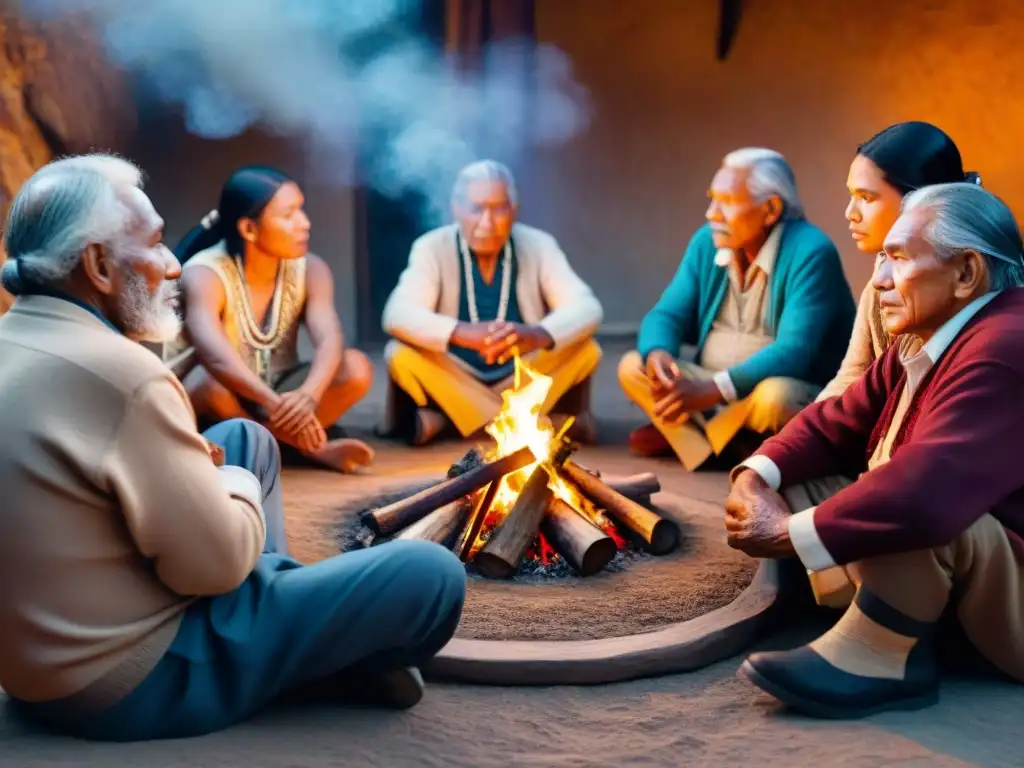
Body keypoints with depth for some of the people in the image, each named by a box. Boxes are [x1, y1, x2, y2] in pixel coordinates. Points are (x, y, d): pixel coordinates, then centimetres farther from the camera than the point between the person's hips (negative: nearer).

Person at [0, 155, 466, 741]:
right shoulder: (119, 374, -27)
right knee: (433, 575, -10)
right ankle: (345, 662, 20)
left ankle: (283, 599, 25)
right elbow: (219, 564, -22)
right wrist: (237, 484, -2)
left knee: (246, 438, 22)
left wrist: (197, 467, 2)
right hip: (131, 683, -10)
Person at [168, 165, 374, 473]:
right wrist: (276, 404, -56)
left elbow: (330, 341, -25)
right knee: (211, 380, -39)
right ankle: (309, 444, -22)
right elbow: (215, 355, -40)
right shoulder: (205, 275, -22)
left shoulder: (310, 270, -8)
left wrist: (308, 397, -47)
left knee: (356, 368, -21)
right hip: (213, 398, -3)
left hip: (274, 396, 3)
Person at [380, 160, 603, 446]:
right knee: (401, 355, -28)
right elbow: (397, 315, -24)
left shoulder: (539, 245, -6)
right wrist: (461, 333, -43)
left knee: (585, 350, -23)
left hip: (523, 380, 1)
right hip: (453, 383, -1)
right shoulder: (432, 248, -10)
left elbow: (586, 309, -17)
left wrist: (538, 335, -40)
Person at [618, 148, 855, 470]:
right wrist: (657, 355, -24)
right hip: (712, 388, 6)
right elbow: (667, 315, 0)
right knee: (633, 368, -11)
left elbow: (793, 353, -28)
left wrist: (713, 389, -37)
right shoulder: (707, 242, 1)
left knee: (773, 397, -38)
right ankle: (718, 453, -21)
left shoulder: (810, 253, -20)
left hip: (802, 396, -5)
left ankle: (693, 431, -11)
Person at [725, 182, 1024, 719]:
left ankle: (872, 659, -16)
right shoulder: (930, 341, 6)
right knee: (810, 484, 4)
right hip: (958, 582, 10)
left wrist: (790, 534, -28)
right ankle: (899, 648, -7)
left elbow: (923, 490, -40)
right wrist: (757, 476, -12)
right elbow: (837, 423, 7)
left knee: (913, 506, -37)